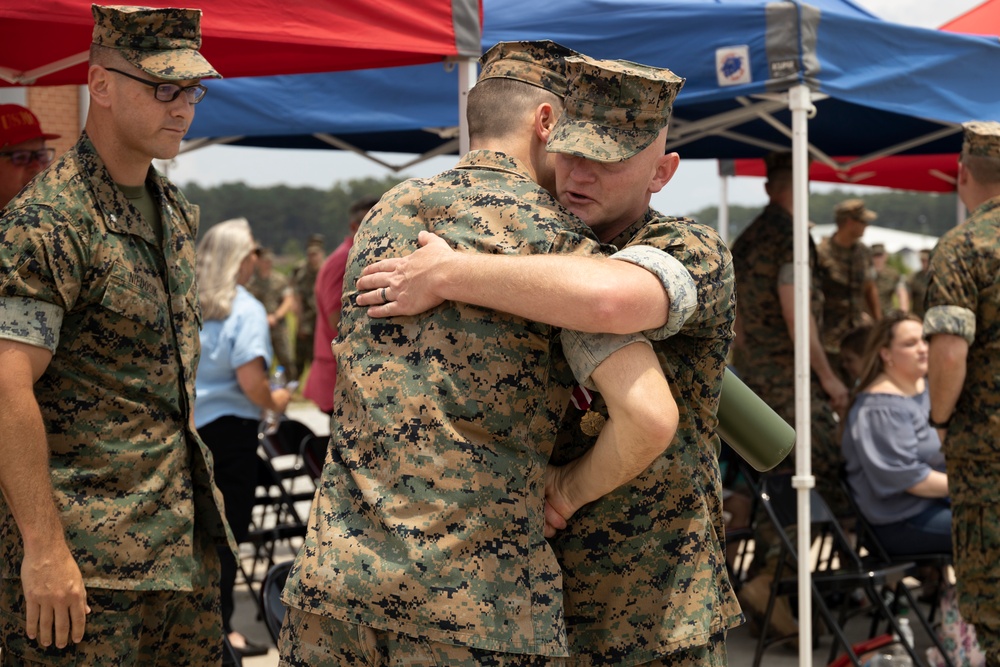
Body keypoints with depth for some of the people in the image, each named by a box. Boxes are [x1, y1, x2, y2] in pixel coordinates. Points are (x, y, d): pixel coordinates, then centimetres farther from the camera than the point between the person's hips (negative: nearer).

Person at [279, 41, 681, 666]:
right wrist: (572, 490, 1)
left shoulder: (388, 211, 12)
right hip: (478, 601, -5)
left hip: (336, 570, 5)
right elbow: (650, 416, -17)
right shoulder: (556, 239, -7)